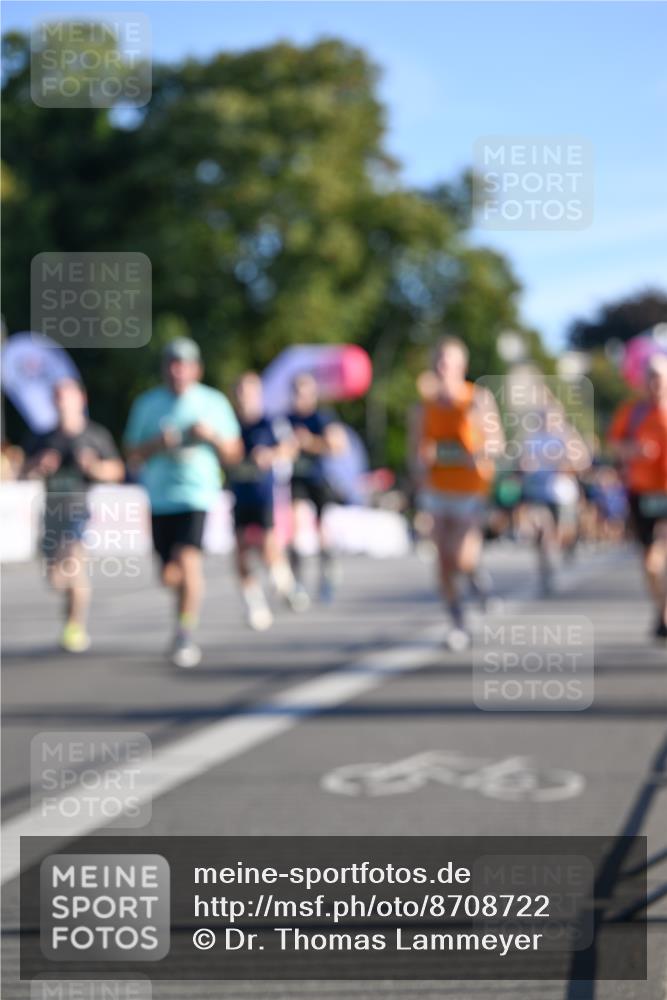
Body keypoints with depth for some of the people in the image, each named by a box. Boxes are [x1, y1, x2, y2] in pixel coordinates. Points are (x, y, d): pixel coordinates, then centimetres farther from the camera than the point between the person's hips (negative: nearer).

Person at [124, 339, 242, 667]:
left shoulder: (214, 402, 6)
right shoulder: (147, 403, 10)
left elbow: (233, 454, 9)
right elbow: (133, 457, 10)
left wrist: (212, 436, -10)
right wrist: (155, 444, -10)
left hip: (197, 492, -3)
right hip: (159, 496, 3)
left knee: (188, 559, -21)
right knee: (169, 575, 5)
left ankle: (185, 635, -15)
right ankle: (192, 594, 39)